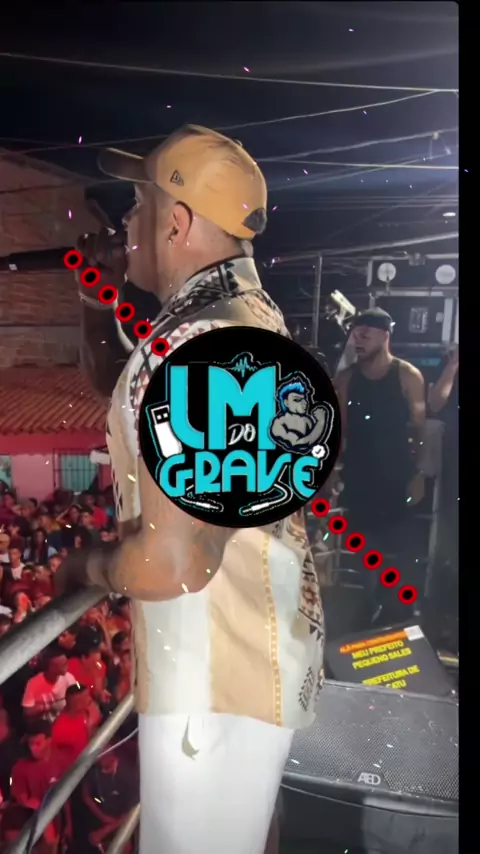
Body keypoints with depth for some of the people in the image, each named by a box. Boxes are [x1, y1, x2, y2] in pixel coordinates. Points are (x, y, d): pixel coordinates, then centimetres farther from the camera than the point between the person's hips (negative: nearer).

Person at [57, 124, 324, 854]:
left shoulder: (192, 346, -26)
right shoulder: (250, 314, 5)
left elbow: (172, 564, -29)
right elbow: (117, 390, 18)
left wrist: (85, 567, -11)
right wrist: (94, 300, 6)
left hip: (217, 672, -9)